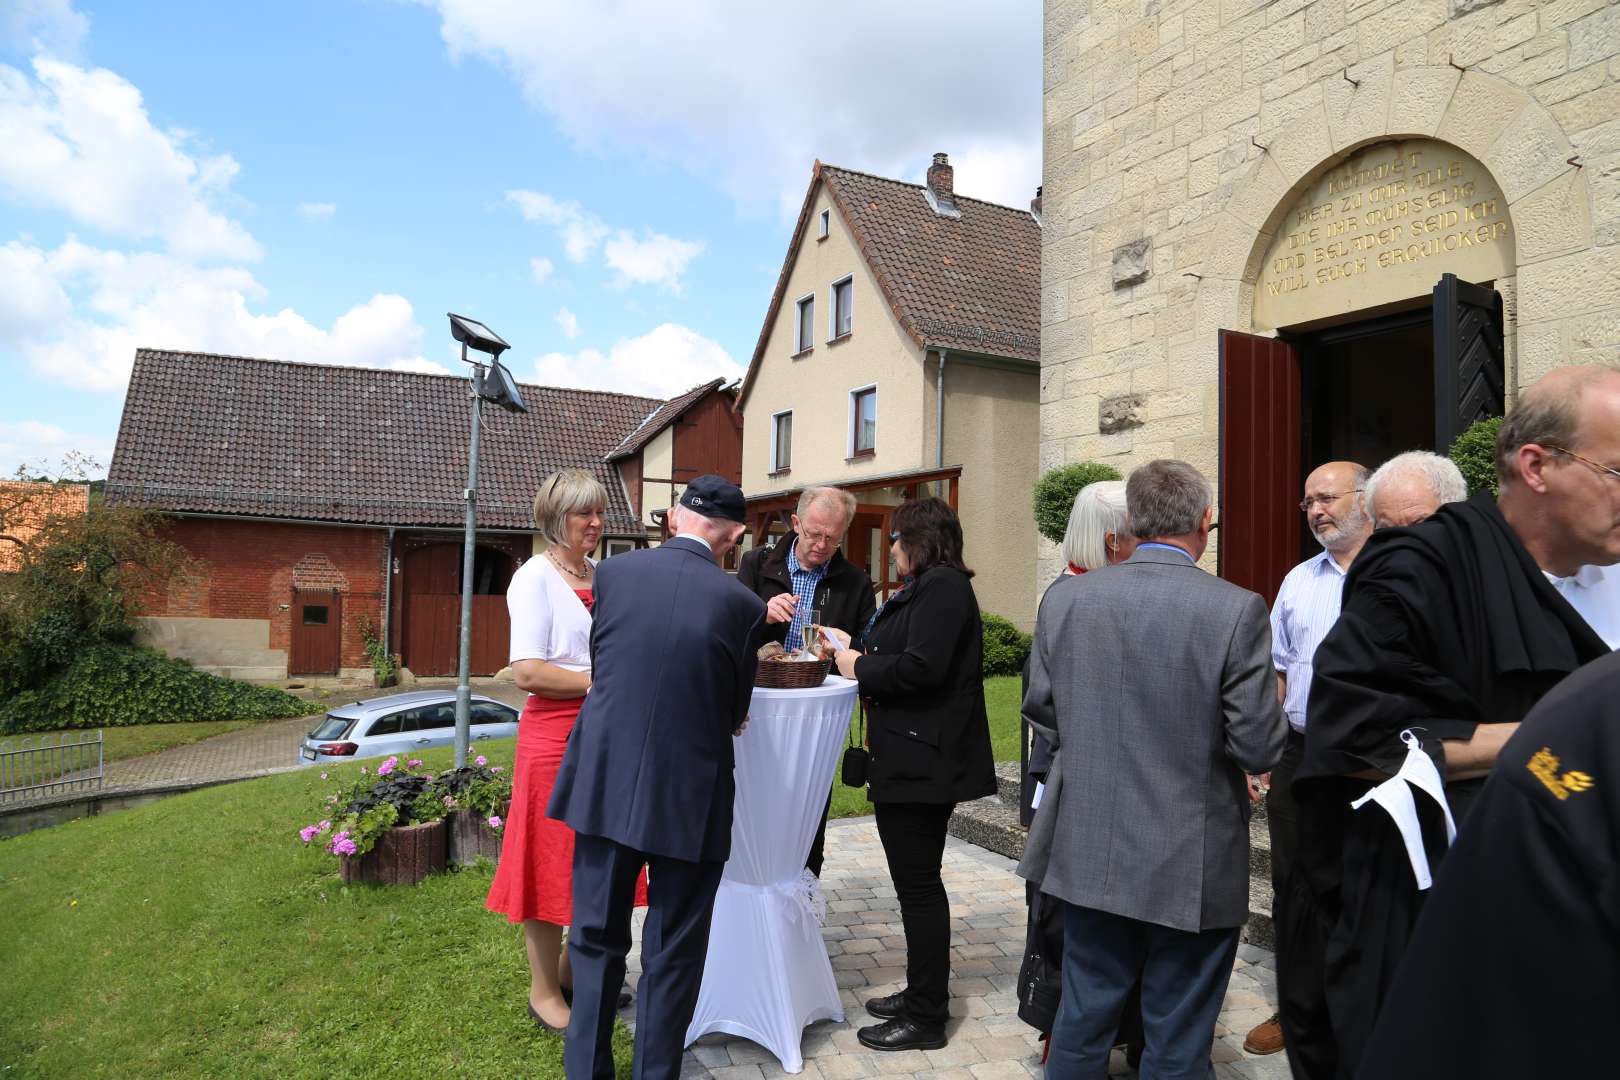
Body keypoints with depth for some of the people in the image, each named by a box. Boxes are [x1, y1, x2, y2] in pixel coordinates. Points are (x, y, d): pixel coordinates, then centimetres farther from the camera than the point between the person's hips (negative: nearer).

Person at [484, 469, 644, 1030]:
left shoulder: (604, 575, 11)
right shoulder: (535, 577, -9)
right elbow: (527, 671, -17)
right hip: (554, 736, -7)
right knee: (552, 863, 5)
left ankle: (574, 971, 34)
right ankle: (543, 991, 23)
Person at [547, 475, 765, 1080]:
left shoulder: (613, 571, -5)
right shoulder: (742, 604, -11)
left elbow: (599, 662, 8)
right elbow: (736, 711, -1)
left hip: (605, 784, 3)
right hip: (689, 797, -2)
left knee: (597, 938, 19)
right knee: (672, 952, 15)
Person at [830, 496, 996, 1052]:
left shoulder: (941, 586, -15)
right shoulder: (929, 587, 16)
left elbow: (920, 668, -26)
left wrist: (859, 668, -12)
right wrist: (853, 651, 9)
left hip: (921, 762, -10)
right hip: (917, 761, 10)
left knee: (918, 885, 0)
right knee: (917, 881, 19)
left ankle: (925, 1019, 13)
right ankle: (924, 993, 33)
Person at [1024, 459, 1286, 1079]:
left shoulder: (1064, 598, -6)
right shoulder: (1237, 610, -17)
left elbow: (1041, 712, 3)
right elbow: (1261, 749, -15)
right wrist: (1270, 708, 7)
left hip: (1091, 857, 3)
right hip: (1193, 866, -3)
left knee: (1082, 1024, 20)